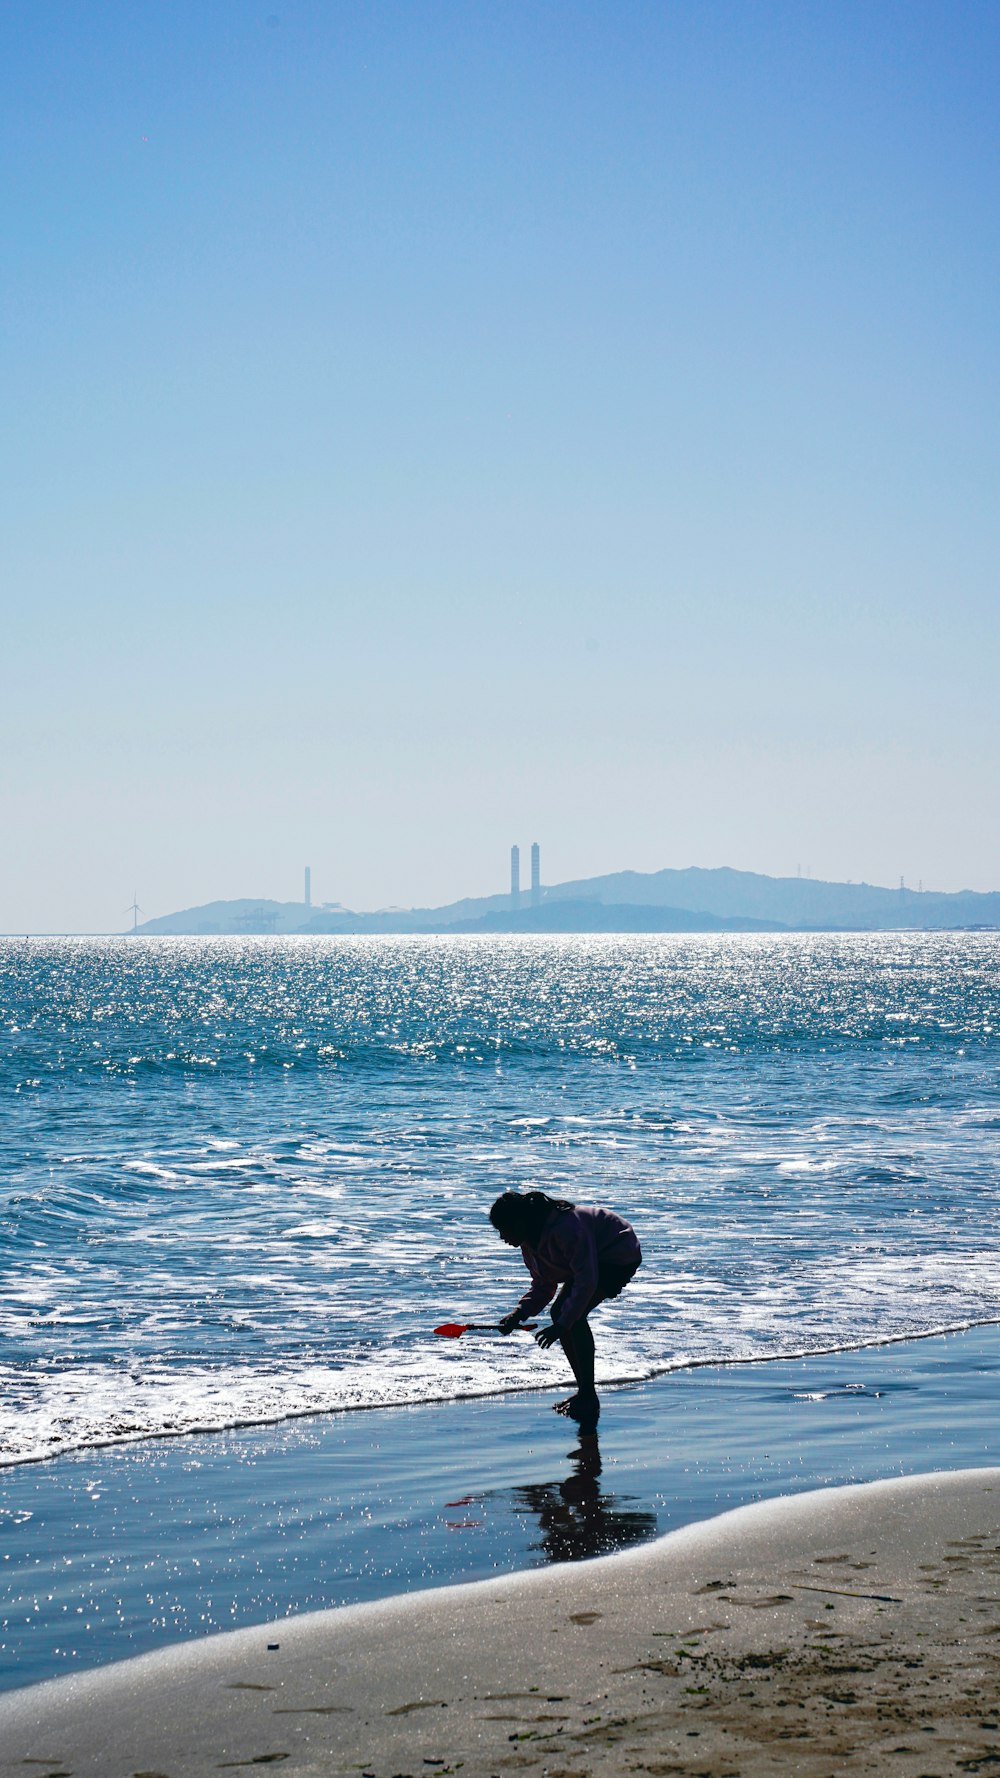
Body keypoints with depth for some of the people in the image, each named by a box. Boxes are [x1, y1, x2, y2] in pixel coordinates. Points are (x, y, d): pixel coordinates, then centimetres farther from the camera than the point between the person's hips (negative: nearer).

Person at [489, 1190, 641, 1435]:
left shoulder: (566, 1229, -34)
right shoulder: (530, 1240, -3)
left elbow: (586, 1282, -34)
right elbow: (542, 1286, 4)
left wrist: (562, 1325, -34)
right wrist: (519, 1314, -13)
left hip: (620, 1257, -10)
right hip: (594, 1259, 10)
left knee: (574, 1315, -22)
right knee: (559, 1313, 4)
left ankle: (589, 1397, -17)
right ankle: (584, 1392, 13)